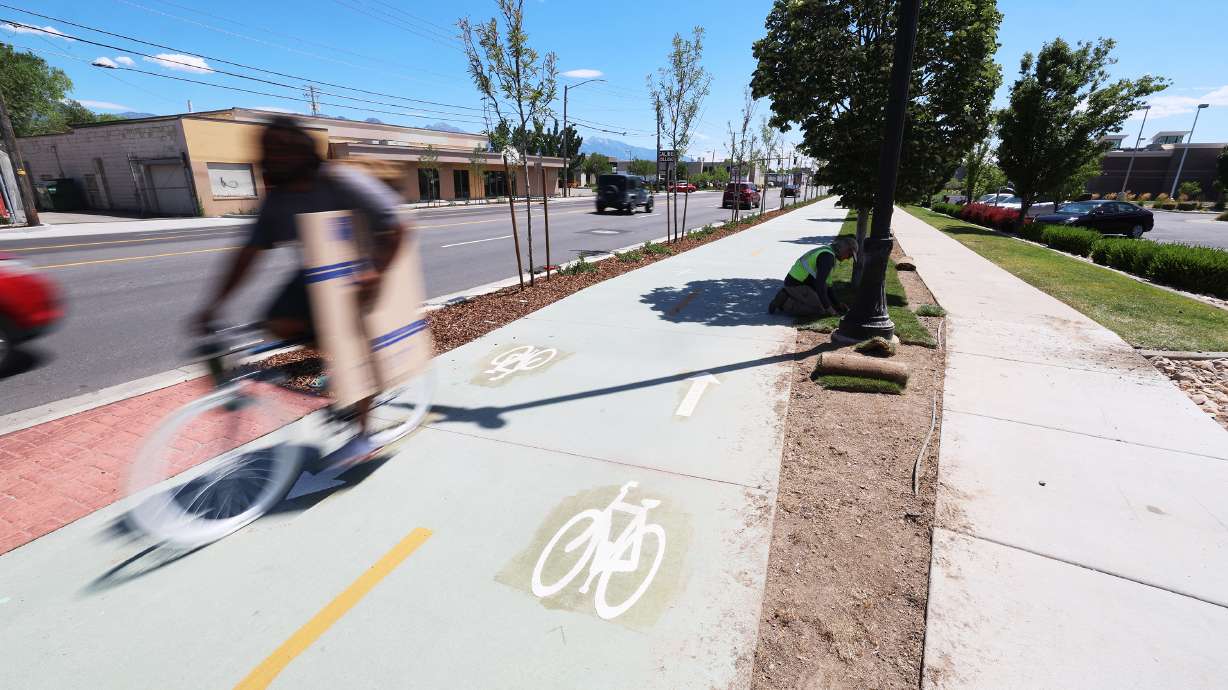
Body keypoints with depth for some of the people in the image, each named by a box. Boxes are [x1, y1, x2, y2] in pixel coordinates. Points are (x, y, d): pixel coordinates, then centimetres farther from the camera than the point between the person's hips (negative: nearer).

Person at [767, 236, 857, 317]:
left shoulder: (826, 252, 17)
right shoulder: (828, 256, -17)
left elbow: (827, 283, 22)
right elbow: (819, 283, -25)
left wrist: (838, 305, 20)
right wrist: (828, 307, -19)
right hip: (796, 284, -11)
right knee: (821, 310, -13)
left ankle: (785, 298, 10)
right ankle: (785, 304, -10)